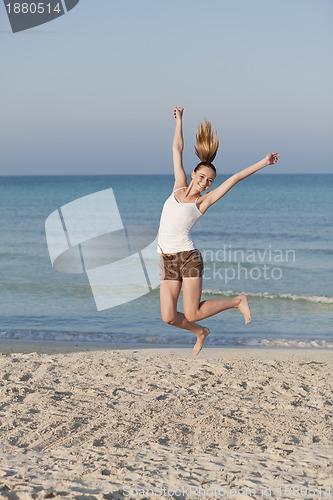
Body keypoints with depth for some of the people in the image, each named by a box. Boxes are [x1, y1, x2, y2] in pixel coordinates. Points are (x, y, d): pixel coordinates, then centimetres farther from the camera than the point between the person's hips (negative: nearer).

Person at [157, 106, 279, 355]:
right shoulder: (179, 187, 11)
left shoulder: (203, 201, 2)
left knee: (192, 315, -7)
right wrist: (179, 121, 24)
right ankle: (201, 333, 27)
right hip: (167, 261, 4)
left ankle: (237, 301, 17)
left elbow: (235, 178, -1)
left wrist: (263, 163, -5)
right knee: (169, 317, -4)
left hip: (189, 258, -4)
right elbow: (177, 150, 18)